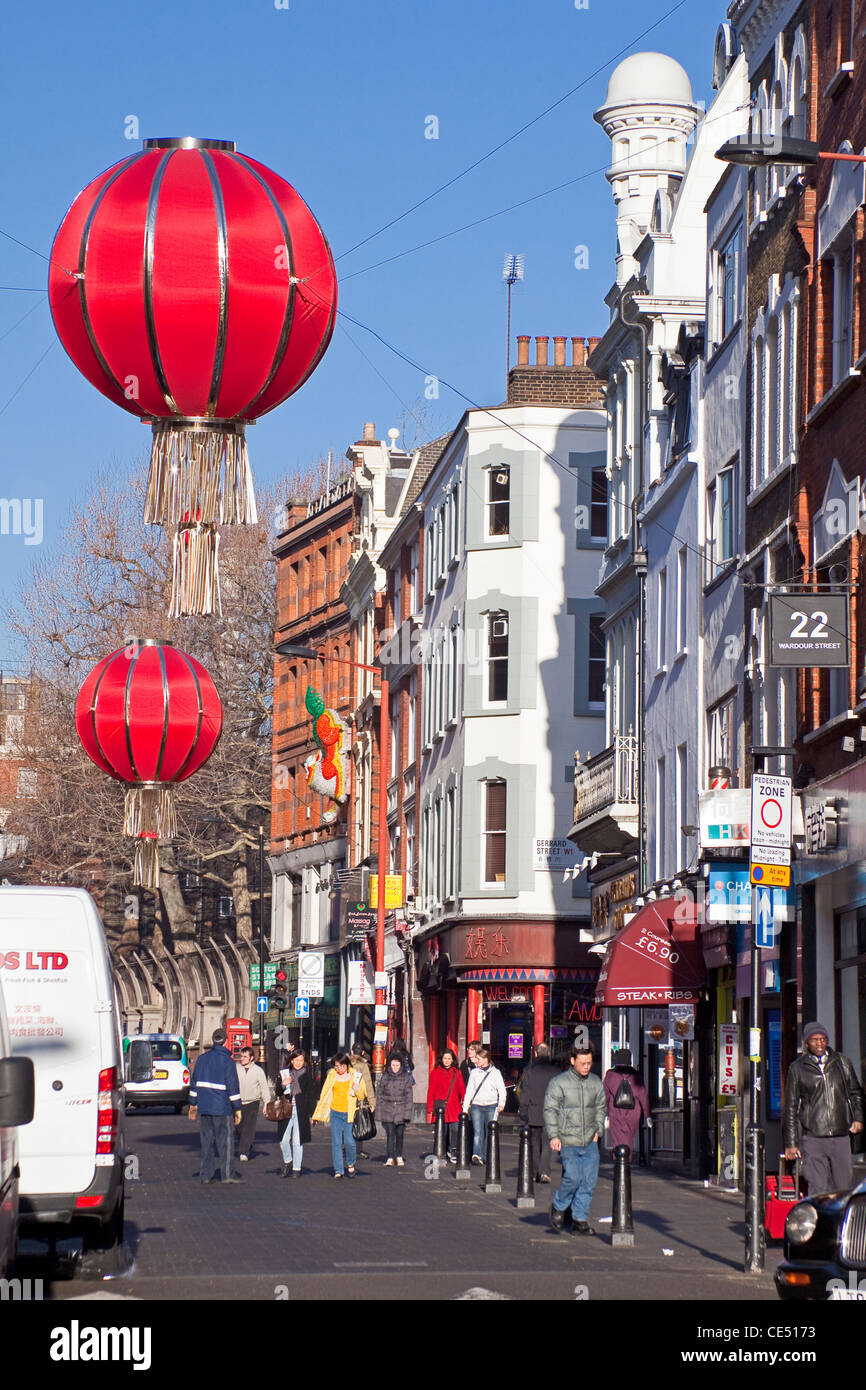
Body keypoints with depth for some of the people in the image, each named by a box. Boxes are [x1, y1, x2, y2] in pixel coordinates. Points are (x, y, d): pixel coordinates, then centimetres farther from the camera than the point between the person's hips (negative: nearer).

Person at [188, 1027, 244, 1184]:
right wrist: (237, 1108, -6)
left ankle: (206, 1174, 8)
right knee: (224, 1140, 0)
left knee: (207, 1140, 9)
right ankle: (227, 1174, -2)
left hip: (203, 1107, 5)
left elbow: (194, 1082, 15)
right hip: (221, 1107, -5)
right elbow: (233, 1087, -11)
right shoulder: (227, 1061, -9)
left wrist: (193, 1104, 23)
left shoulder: (202, 1059, 8)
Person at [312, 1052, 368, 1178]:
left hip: (350, 1113, -2)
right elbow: (324, 1095, 12)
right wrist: (317, 1115, 13)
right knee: (336, 1143, -1)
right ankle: (338, 1170, 6)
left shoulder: (355, 1075, 0)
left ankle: (350, 1164, 17)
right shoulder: (332, 1075, 5)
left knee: (349, 1141, -10)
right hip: (335, 1113, 2)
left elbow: (362, 1096, 6)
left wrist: (357, 1090, -17)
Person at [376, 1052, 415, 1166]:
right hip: (388, 1111, 0)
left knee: (399, 1134, 6)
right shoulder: (385, 1077, 6)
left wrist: (407, 1113, -4)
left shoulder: (406, 1078, 3)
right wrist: (381, 1107, 0)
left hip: (401, 1110, 0)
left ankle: (399, 1157, 19)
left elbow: (409, 1096, 2)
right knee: (390, 1134, -9)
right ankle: (390, 1158, -10)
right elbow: (379, 1093, 10)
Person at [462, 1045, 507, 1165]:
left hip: (491, 1106, -1)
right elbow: (469, 1090, 13)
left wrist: (501, 1104, -10)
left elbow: (502, 1090, 3)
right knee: (477, 1131, -13)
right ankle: (477, 1155, -23)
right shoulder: (474, 1072, 10)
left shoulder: (495, 1072, 3)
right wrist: (465, 1107, 8)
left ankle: (487, 1157, 11)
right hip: (476, 1106, 1)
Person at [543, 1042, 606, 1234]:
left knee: (589, 1180, 0)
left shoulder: (596, 1082, 9)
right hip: (567, 1141, -5)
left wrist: (597, 1130, 11)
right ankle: (558, 1207, 11)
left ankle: (580, 1217, 12)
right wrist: (553, 1135, -12)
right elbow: (550, 1109, -5)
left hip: (589, 1142, 5)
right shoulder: (559, 1083, -6)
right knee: (573, 1177, -15)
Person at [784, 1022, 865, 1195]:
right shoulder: (797, 1068, 4)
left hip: (841, 1137, 2)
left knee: (845, 1188, 1)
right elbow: (791, 1107, 7)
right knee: (817, 1190, -5)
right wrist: (790, 1143, 4)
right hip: (812, 1138, -2)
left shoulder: (842, 1062, 10)